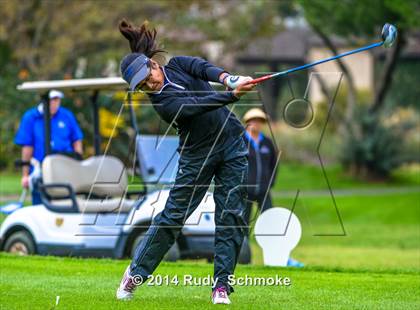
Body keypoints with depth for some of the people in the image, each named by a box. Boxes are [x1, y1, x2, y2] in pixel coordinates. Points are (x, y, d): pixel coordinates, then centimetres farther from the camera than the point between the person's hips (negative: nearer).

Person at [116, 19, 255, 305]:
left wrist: (226, 78, -42)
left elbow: (204, 68, -21)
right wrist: (233, 95, -43)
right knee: (173, 215, -1)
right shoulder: (163, 103, -16)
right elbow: (200, 105, -30)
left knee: (231, 216, -4)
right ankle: (136, 273, 16)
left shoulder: (178, 65, -1)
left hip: (232, 144, 3)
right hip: (198, 155, -3)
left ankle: (222, 285, -1)